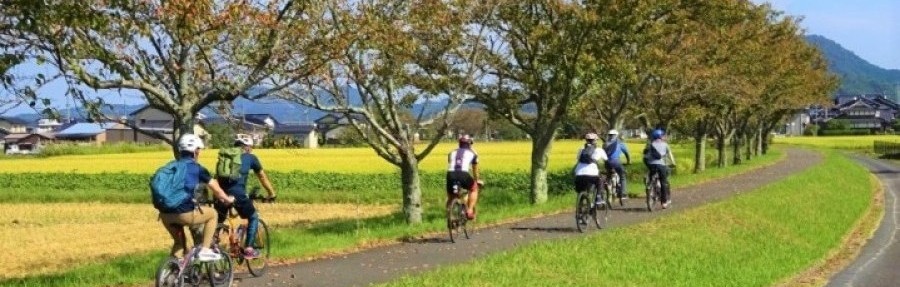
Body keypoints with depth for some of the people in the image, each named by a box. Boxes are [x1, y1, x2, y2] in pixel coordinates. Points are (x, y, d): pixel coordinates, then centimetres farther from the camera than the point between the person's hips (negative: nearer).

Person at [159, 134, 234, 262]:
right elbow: (216, 190, 13)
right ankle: (205, 251, 17)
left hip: (166, 215, 6)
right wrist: (228, 199, 33)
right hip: (185, 214, -6)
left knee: (179, 242, 31)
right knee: (212, 214, 21)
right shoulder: (197, 168, 5)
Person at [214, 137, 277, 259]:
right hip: (238, 194, -3)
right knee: (254, 217, 18)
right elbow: (263, 177, 25)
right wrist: (271, 193, 37)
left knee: (218, 221, 22)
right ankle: (249, 249, 12)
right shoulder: (250, 157, 16)